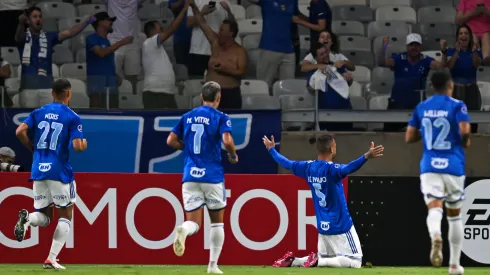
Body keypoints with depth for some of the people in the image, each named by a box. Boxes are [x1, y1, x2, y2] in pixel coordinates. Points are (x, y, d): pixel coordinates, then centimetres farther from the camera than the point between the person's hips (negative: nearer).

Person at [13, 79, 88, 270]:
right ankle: (51, 259, 0)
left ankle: (27, 219, -23)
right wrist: (84, 144, 11)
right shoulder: (72, 118, -4)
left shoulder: (38, 113, 9)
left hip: (38, 171, 4)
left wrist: (33, 148, 11)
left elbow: (20, 132, -4)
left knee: (44, 217, 14)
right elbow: (78, 147, -12)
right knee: (66, 215, 10)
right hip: (60, 171, -4)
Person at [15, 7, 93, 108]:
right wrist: (21, 23, -44)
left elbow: (69, 33, 3)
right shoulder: (23, 37, 6)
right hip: (28, 84, -2)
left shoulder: (49, 37, 14)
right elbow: (19, 35, -18)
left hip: (47, 84, 2)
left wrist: (85, 22, -15)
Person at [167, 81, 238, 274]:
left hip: (190, 176, 3)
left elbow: (171, 141, 10)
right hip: (212, 175, -3)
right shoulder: (220, 118, -3)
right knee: (217, 221, 13)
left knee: (193, 223, 1)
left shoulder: (187, 117, 11)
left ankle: (183, 231, -35)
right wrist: (233, 155, 2)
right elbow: (227, 141, -18)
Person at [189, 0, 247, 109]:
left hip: (230, 95, -5)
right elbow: (202, 23, 8)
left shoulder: (240, 51, -5)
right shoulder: (215, 43, 9)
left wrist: (226, 69, -23)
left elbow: (242, 72, -12)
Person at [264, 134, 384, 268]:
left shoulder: (308, 167, 1)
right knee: (355, 262, -4)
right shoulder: (330, 169, -18)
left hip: (322, 226, 7)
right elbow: (347, 169, -40)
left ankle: (292, 261, 0)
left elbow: (286, 163, 14)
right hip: (341, 226, -7)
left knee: (323, 258, 23)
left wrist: (271, 149, 32)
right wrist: (366, 156, -54)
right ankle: (318, 261, -19)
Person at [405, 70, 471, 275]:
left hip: (429, 166, 1)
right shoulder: (457, 106, -3)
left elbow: (409, 138, 11)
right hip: (453, 166, -1)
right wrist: (465, 142, 3)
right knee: (454, 214, 13)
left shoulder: (421, 108, 9)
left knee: (434, 208, -12)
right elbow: (464, 131, -18)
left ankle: (435, 235, -48)